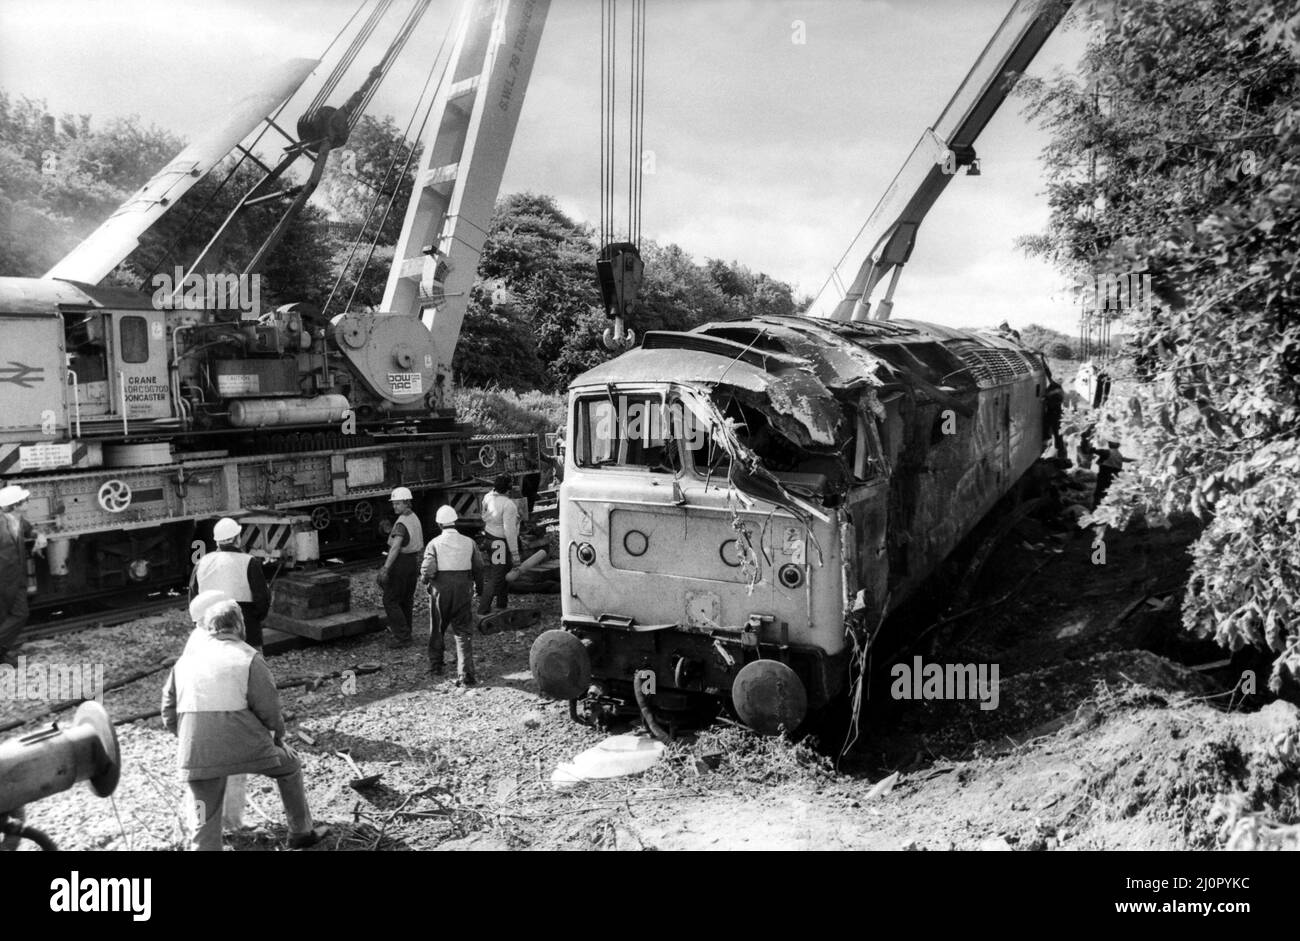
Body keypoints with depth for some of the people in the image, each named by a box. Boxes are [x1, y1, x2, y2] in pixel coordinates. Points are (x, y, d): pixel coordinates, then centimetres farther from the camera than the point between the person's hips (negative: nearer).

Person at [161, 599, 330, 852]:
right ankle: (301, 832, 36)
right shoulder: (248, 658, -4)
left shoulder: (186, 658, 11)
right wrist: (278, 733, 14)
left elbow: (169, 711, 14)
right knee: (289, 766, 24)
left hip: (196, 755, 4)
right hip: (244, 745, -4)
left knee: (206, 823, 13)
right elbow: (269, 710, -6)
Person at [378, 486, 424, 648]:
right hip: (413, 562, 9)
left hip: (400, 563, -9)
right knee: (407, 600, 16)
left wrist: (385, 568, -37)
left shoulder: (401, 523, -20)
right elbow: (421, 545, 20)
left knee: (391, 600, -2)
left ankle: (402, 637, -5)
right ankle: (405, 633, 23)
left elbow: (395, 547, -32)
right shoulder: (415, 518, 9)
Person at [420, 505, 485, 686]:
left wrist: (424, 579, 7)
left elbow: (428, 570, -15)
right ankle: (465, 674, -8)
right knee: (464, 632, 2)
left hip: (440, 590, -1)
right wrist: (479, 586, 24)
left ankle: (435, 666, 34)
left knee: (437, 630, 20)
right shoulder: (469, 542, 1)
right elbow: (479, 567, 7)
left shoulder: (435, 543, -8)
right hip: (464, 589, 1)